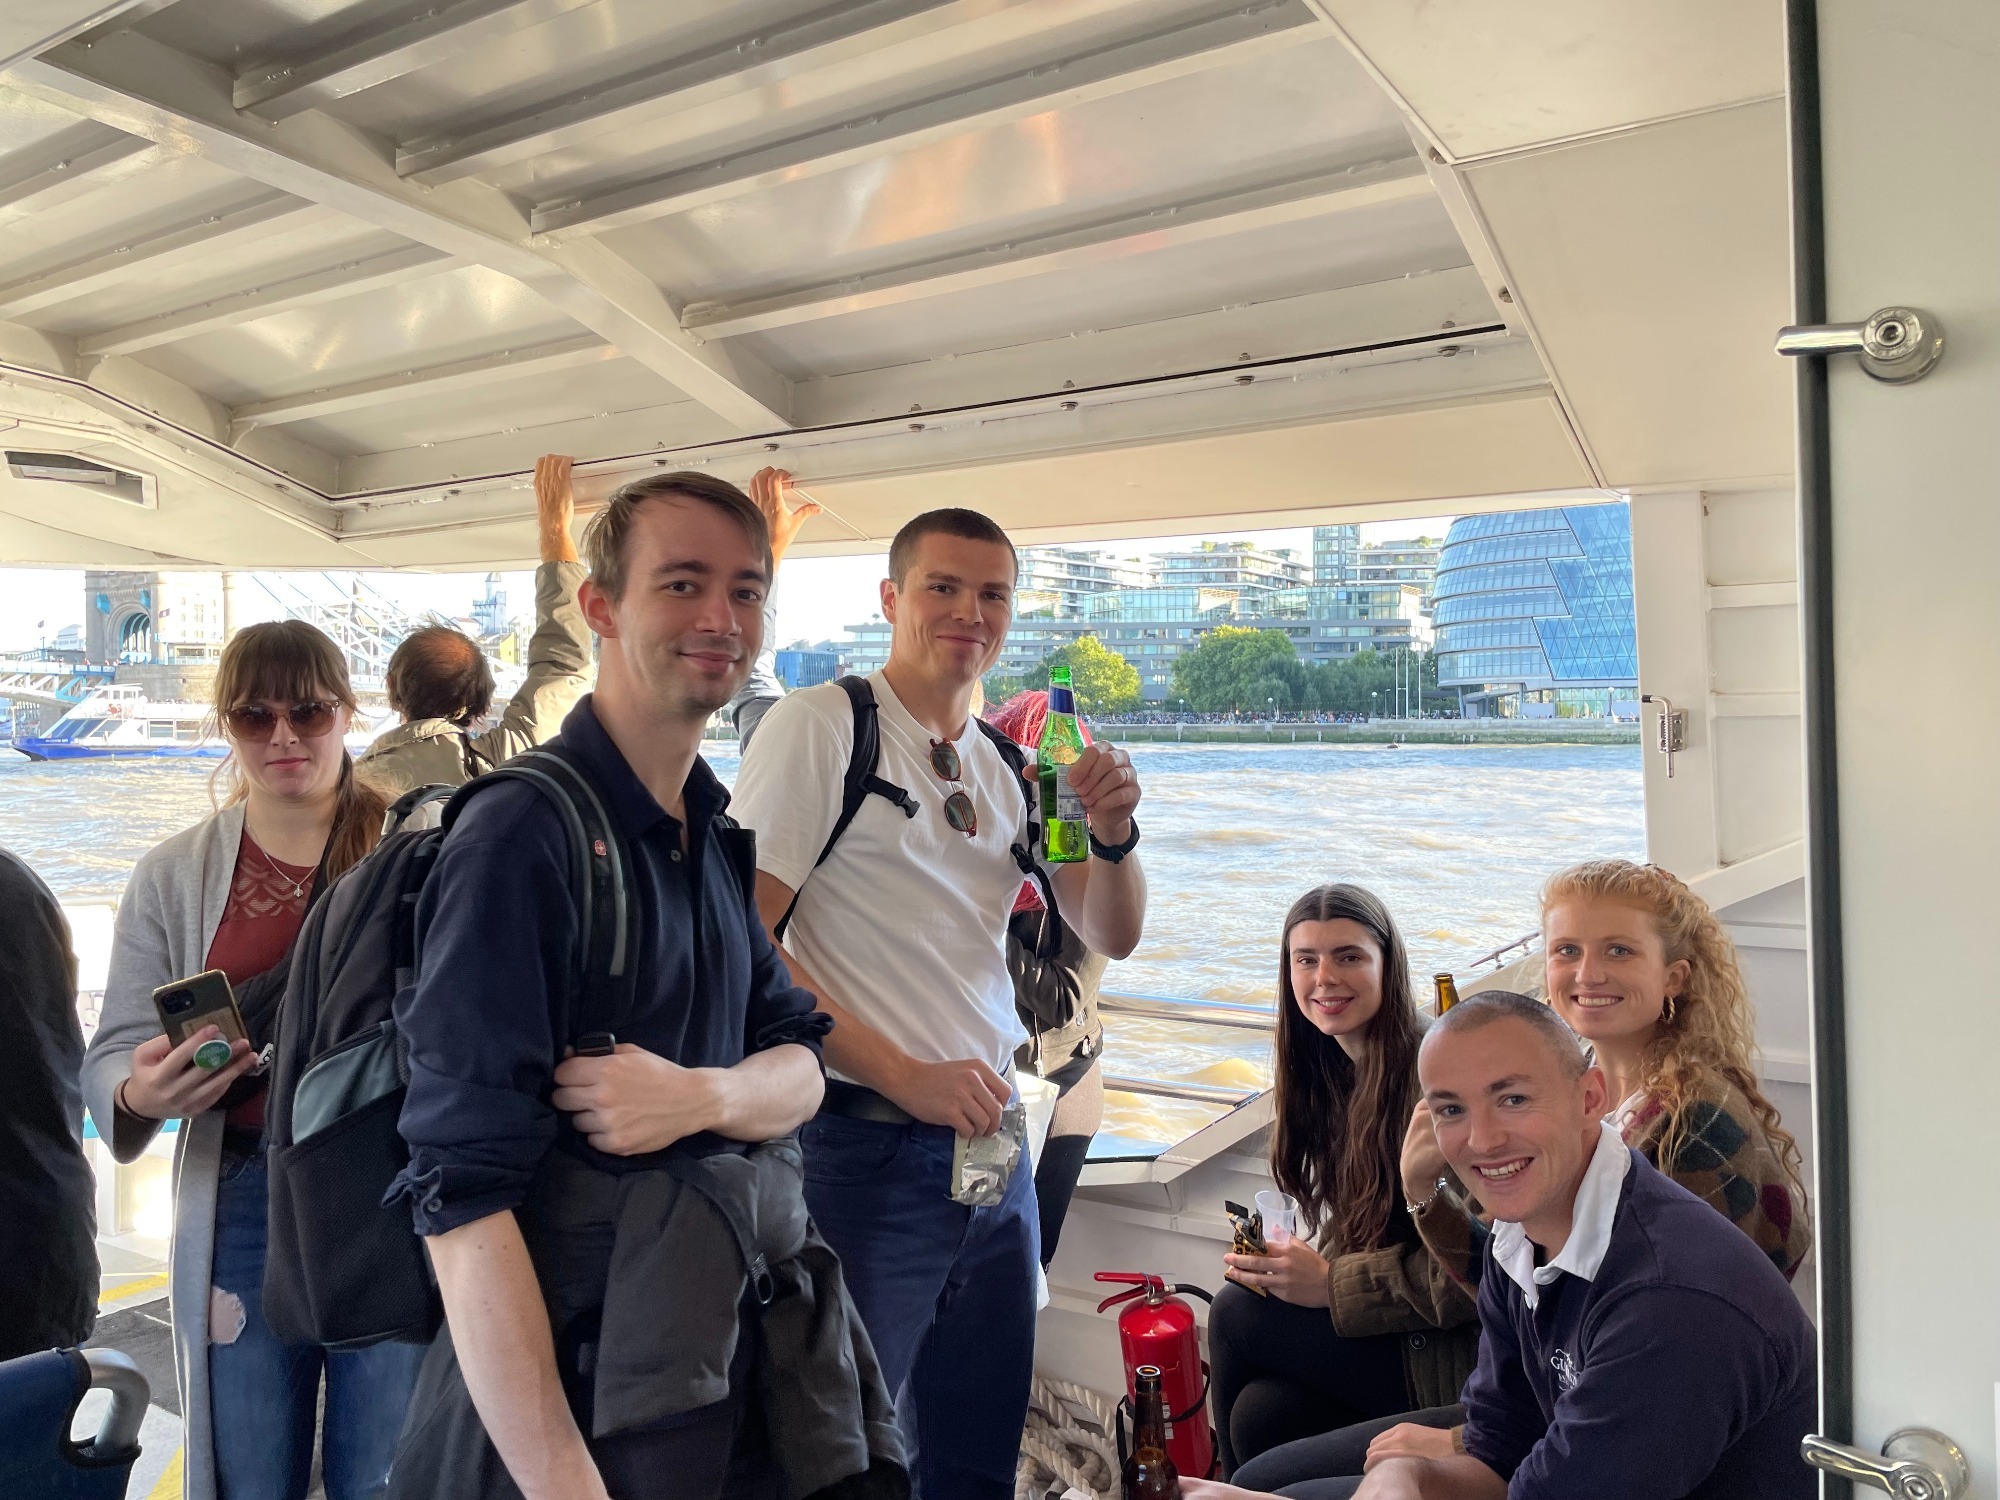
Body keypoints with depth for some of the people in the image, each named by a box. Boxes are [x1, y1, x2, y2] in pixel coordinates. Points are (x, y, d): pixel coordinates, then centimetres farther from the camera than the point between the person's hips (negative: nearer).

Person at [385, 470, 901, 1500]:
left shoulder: (726, 834, 7)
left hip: (752, 1342, 8)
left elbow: (798, 1070, 6)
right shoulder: (525, 831, -18)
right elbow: (462, 1192, -22)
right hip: (577, 1371, -7)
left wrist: (701, 1096, -17)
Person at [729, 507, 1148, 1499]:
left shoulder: (1010, 768, 10)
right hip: (868, 1147, -6)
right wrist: (903, 1076, -19)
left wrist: (1114, 834, -7)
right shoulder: (821, 725, -9)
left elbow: (1111, 936, 13)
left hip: (991, 1135, 7)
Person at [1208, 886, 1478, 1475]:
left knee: (1236, 1313, -13)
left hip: (1454, 1352, -6)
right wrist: (1297, 1267, -8)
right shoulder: (1334, 1069, 6)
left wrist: (1331, 1286, -19)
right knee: (1260, 1414, -17)